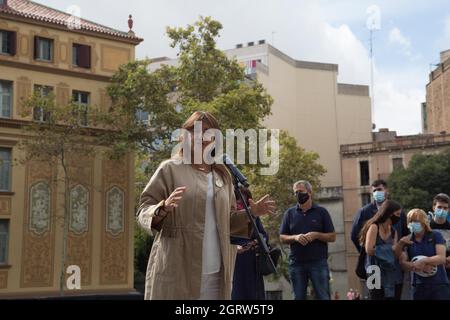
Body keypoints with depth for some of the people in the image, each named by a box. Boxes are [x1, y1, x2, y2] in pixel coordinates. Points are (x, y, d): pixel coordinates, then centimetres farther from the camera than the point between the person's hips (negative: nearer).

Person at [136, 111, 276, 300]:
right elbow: (143, 213, -3)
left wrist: (251, 213, 6)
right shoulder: (170, 169, 1)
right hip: (177, 270, -4)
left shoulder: (222, 175, 15)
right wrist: (163, 208, -23)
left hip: (215, 272, 5)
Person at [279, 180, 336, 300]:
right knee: (299, 297, 7)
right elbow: (282, 238, 8)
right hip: (296, 263, 2)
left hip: (318, 262, -2)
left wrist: (316, 235, -13)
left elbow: (332, 237, 4)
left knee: (323, 296, -3)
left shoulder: (321, 212, 5)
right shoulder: (290, 213, 9)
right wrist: (295, 237, -12)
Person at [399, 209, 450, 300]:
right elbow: (403, 264, -1)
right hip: (419, 286, 3)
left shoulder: (435, 236, -1)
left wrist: (423, 261, -21)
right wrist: (416, 266, -17)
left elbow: (442, 258, -12)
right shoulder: (407, 241, 6)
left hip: (439, 285, -3)